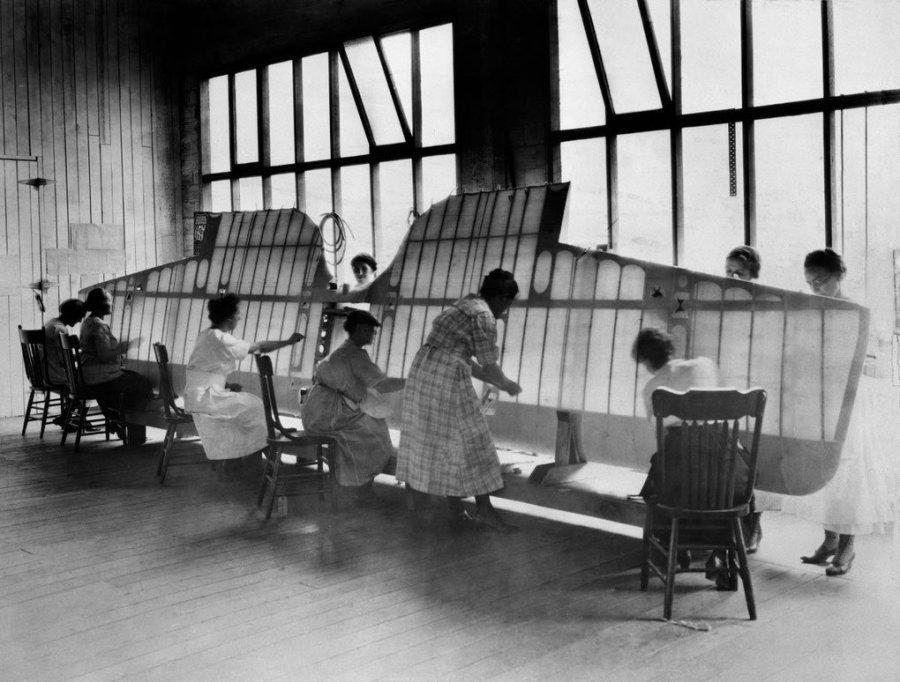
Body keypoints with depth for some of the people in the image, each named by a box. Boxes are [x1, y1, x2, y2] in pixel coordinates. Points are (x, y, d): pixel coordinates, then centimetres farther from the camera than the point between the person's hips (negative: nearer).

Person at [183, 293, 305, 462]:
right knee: (253, 406, -2)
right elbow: (259, 347, -15)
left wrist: (226, 385, 7)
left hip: (197, 396, 9)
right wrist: (288, 342, -6)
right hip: (204, 399, -9)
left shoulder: (206, 334, 11)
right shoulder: (221, 339, -19)